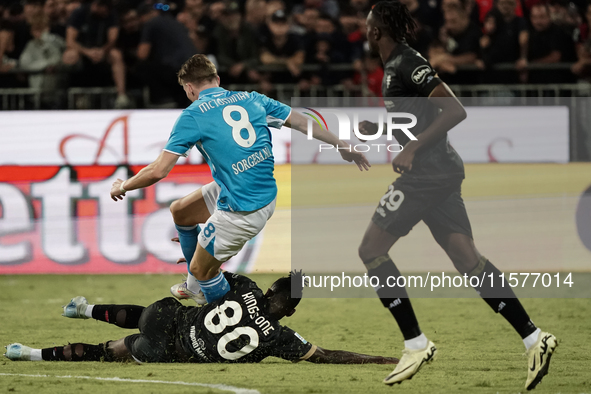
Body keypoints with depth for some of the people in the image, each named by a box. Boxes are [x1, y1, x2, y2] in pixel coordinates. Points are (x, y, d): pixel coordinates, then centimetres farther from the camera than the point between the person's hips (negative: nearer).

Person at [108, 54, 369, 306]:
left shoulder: (193, 115, -12)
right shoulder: (252, 99, 5)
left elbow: (159, 171, -14)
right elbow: (303, 123, 10)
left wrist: (122, 187, 4)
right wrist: (343, 146, 23)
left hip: (241, 212, -8)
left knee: (201, 270, 10)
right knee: (179, 212, 25)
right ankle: (196, 288, 43)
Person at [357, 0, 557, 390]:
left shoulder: (408, 63, -13)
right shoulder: (394, 65, 17)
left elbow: (455, 111, -21)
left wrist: (413, 149, -22)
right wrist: (375, 128, 17)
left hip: (428, 172, -10)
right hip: (440, 172, 10)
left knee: (372, 249, -4)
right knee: (468, 258, 5)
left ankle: (416, 345, -4)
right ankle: (534, 338, -1)